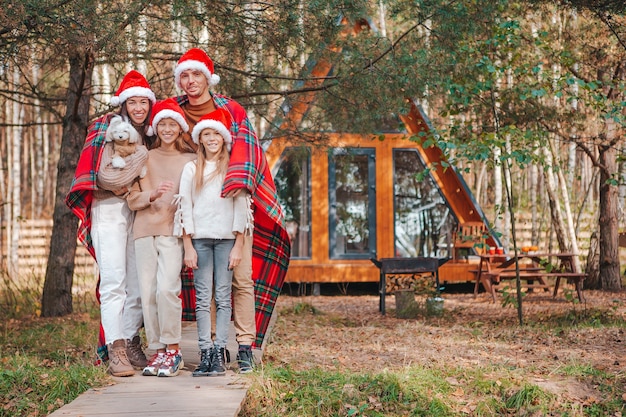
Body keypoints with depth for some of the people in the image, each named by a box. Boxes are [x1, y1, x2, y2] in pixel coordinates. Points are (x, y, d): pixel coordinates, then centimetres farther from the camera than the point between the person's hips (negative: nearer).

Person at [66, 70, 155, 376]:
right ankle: (115, 350, -15)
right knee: (114, 280, -12)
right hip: (109, 210, -5)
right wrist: (119, 189, -16)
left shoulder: (151, 135, 17)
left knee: (138, 282, 4)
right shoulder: (105, 126, 1)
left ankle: (130, 344, 12)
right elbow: (93, 172, -10)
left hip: (140, 213, 6)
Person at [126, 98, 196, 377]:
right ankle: (157, 351, 6)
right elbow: (132, 199, 7)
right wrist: (152, 194, -12)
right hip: (144, 230, 3)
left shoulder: (191, 160, 9)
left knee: (167, 288, -18)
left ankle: (173, 350, -7)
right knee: (148, 292, -2)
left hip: (173, 231, -3)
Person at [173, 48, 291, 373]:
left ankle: (245, 346, -4)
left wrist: (236, 184, -22)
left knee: (242, 277, -6)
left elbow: (243, 148, -6)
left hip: (233, 202, -1)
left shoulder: (233, 111, 4)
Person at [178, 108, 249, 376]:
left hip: (226, 238, -1)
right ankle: (205, 354, -4)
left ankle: (219, 353, -4)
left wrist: (238, 245, -4)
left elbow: (242, 207, 4)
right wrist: (188, 247, -1)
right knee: (202, 298, -3)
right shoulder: (191, 169, 12)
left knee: (223, 297, -4)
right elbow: (185, 208, 7)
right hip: (200, 238, 1)